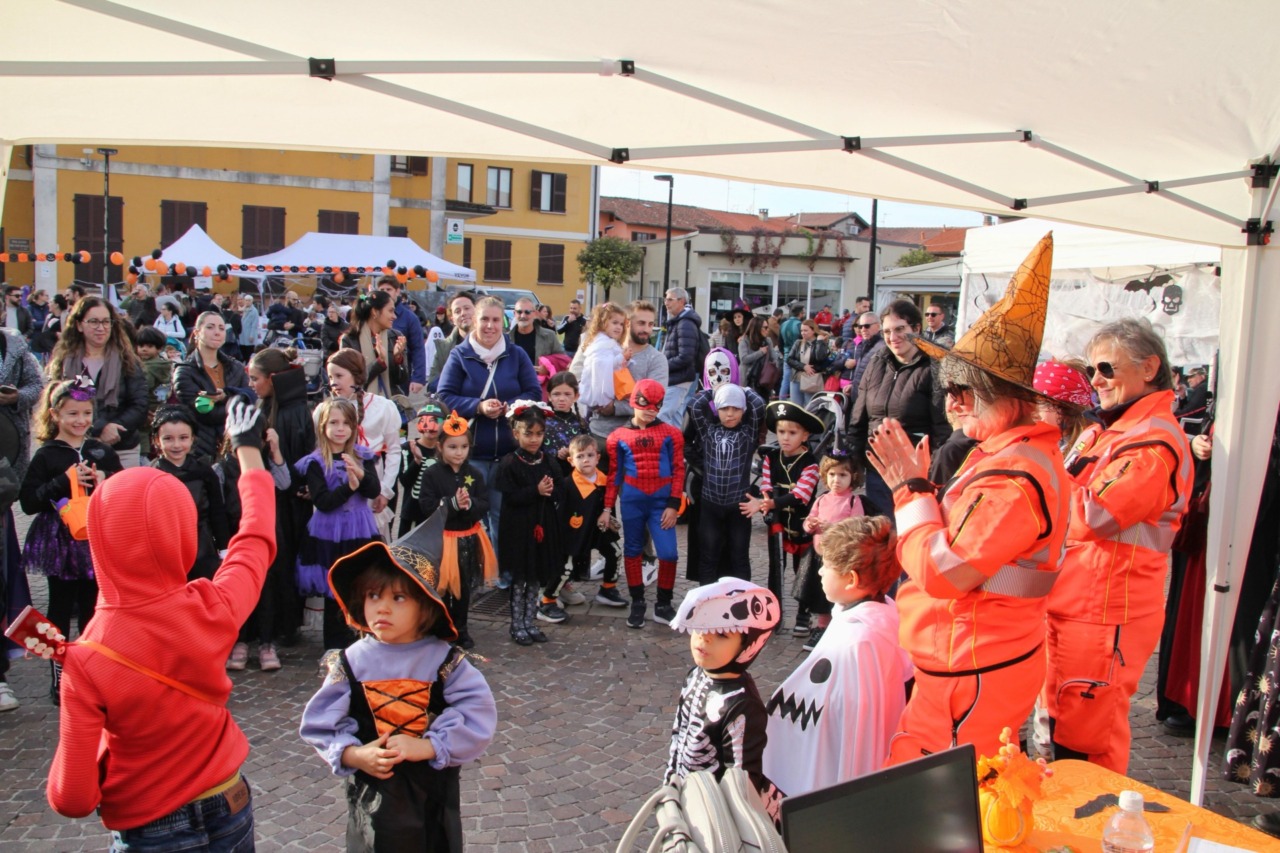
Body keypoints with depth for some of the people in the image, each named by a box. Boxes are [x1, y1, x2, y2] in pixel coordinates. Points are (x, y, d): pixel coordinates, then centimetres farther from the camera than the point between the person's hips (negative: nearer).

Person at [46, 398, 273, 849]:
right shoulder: (213, 609, -20)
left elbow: (73, 799, -19)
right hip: (229, 807, 3)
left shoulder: (87, 661, -25)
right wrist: (248, 448, 16)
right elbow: (255, 539, 2)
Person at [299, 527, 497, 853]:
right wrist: (351, 755, -19)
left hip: (433, 788, 0)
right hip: (372, 791, 1)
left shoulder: (444, 660, -13)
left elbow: (477, 717, -18)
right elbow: (320, 721, -4)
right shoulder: (350, 662, -8)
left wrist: (427, 747, -25)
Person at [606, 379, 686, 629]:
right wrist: (608, 507, 5)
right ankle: (637, 604, 24)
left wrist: (673, 505, -5)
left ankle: (663, 605, 12)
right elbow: (614, 474, 7)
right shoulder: (618, 437, 3)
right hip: (631, 501, 1)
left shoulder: (671, 434, 2)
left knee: (668, 553, -6)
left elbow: (678, 470, 1)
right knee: (633, 551, 11)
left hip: (661, 501, -1)